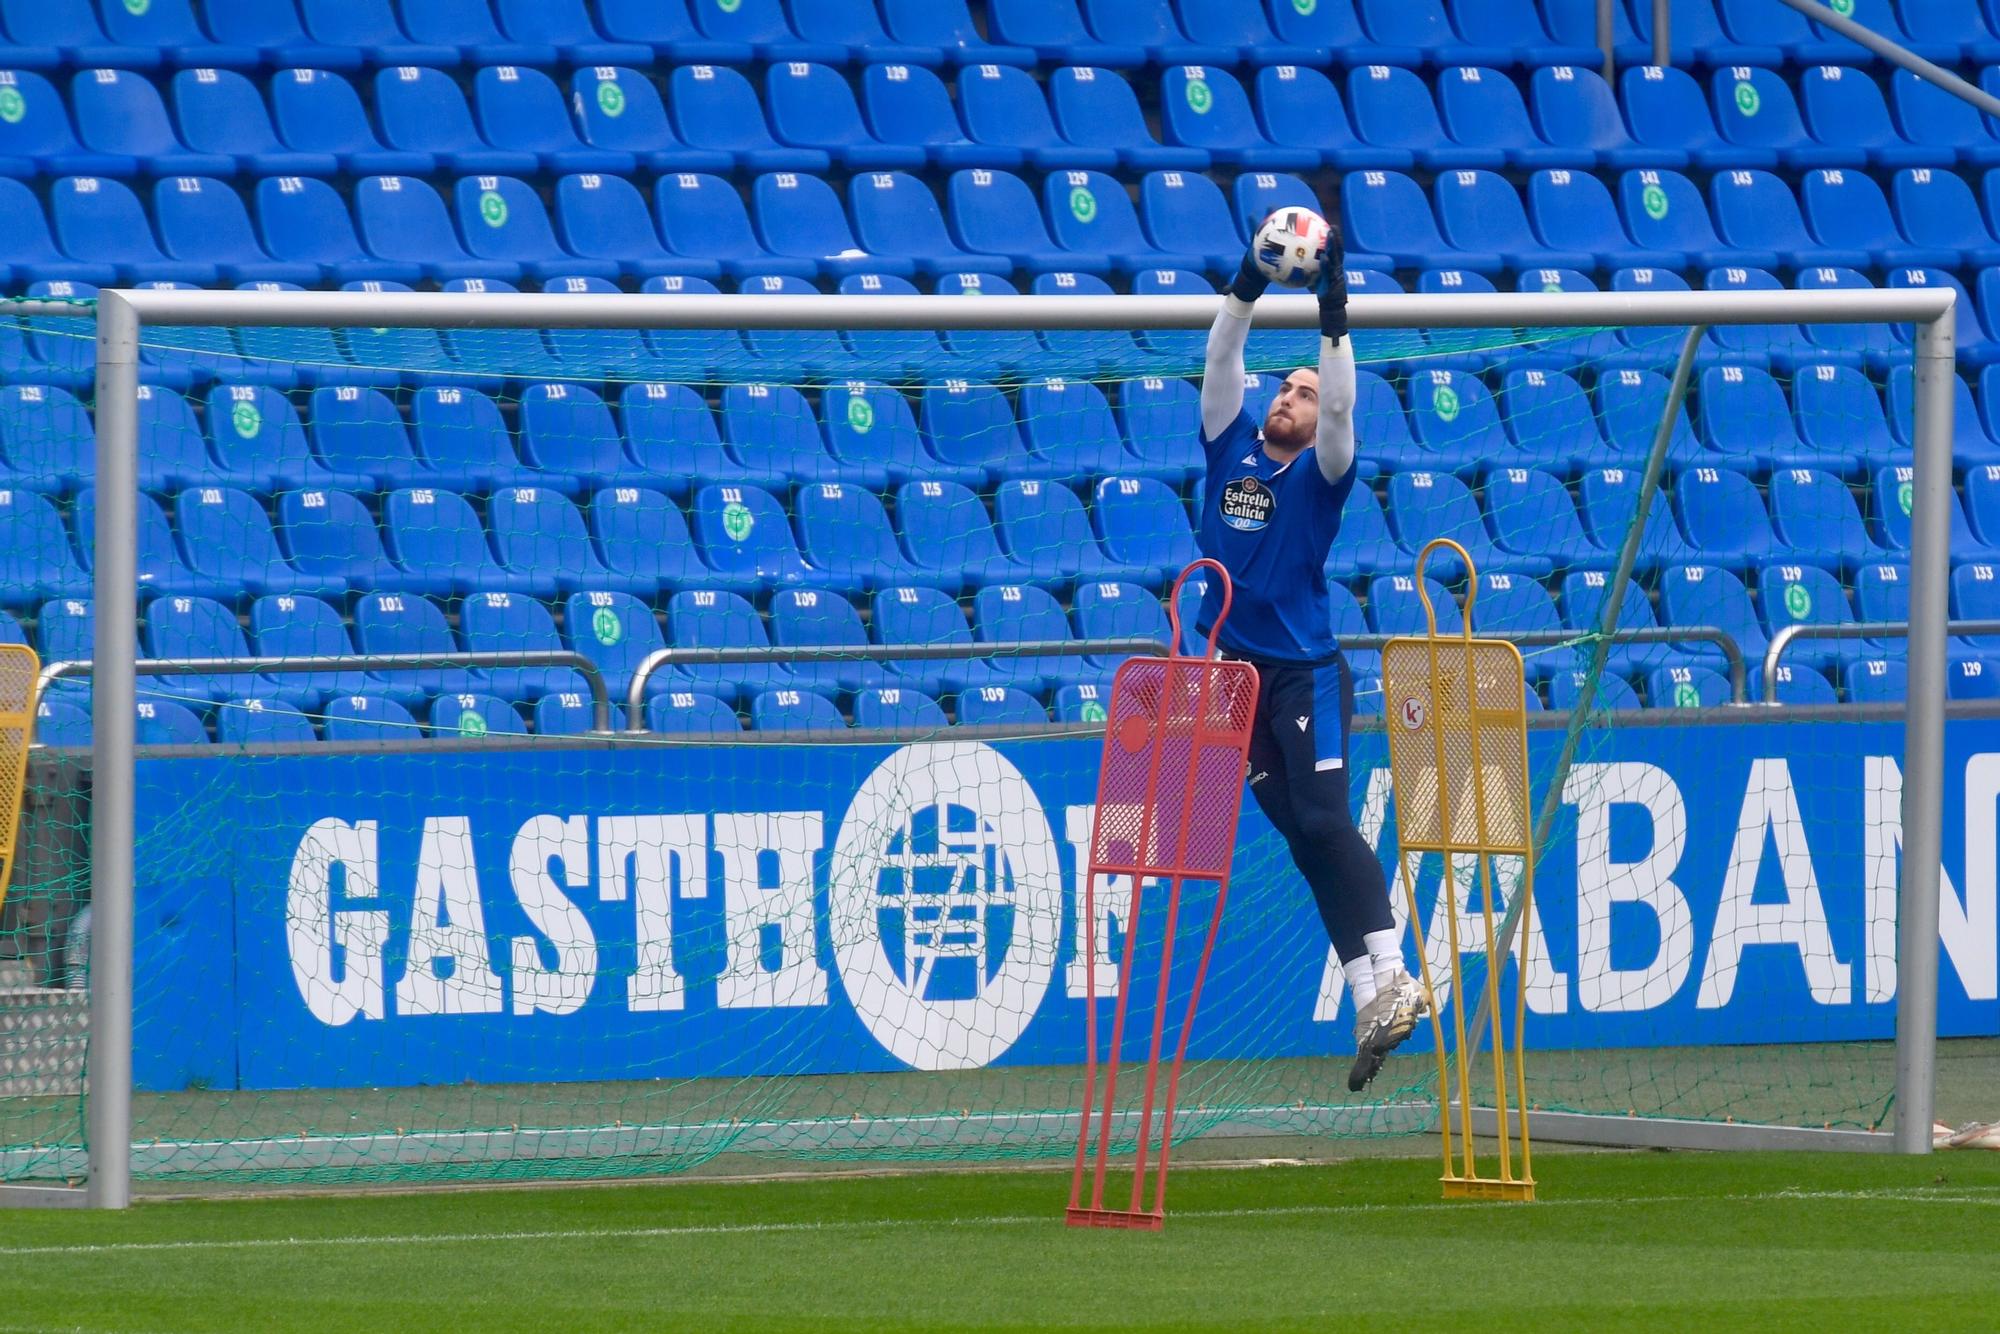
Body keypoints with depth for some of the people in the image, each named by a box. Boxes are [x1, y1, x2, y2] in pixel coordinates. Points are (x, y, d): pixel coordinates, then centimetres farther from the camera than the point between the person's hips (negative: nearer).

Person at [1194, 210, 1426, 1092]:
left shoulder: (1320, 472, 0)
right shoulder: (1232, 448, 10)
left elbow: (1341, 405, -16)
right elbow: (1221, 363, 4)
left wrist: (1334, 318, -22)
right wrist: (1248, 286, -7)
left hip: (1306, 674, -5)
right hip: (1234, 673, 5)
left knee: (1323, 822, -17)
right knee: (1301, 833, 1)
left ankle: (1388, 977, -22)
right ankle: (1368, 996, -1)